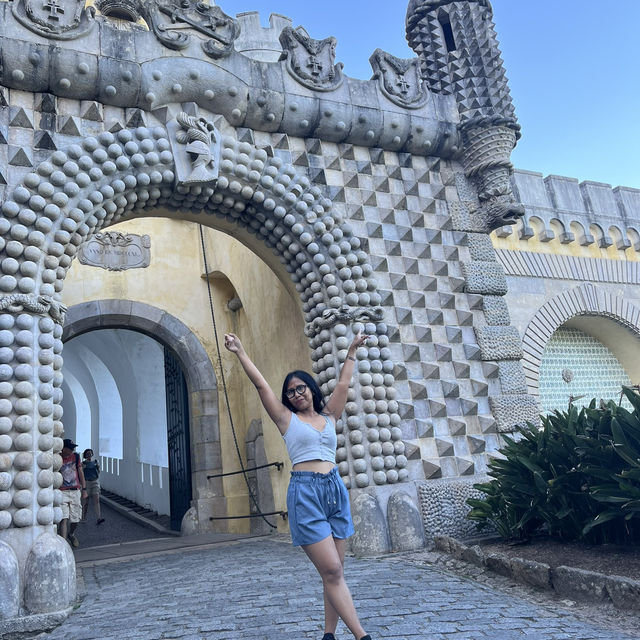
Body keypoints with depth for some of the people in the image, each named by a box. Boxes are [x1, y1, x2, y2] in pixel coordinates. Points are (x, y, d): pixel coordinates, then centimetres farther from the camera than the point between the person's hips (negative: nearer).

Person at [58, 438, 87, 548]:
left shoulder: (76, 456, 6)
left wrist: (84, 488, 11)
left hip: (76, 491, 3)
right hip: (62, 492, -3)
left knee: (75, 519, 10)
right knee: (63, 519, -15)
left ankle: (71, 534, 39)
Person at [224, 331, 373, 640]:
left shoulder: (328, 416, 15)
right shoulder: (287, 418, 6)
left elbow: (343, 384, 19)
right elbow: (261, 384, 2)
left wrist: (351, 351, 24)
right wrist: (241, 353, 0)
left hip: (335, 489, 4)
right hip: (305, 492, -4)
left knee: (335, 572, 5)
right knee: (332, 571, -8)